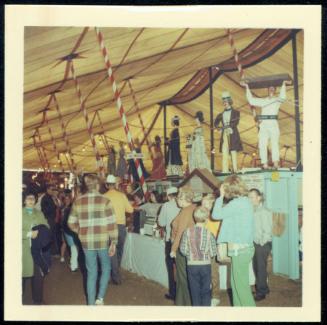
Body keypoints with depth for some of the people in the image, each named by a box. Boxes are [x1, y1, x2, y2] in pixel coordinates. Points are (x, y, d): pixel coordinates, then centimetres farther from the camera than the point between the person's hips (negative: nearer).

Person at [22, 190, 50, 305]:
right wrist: (29, 233, -15)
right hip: (24, 250, -3)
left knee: (38, 274, 5)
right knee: (23, 275, 1)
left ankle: (38, 299, 18)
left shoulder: (39, 214, 15)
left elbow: (46, 227, 9)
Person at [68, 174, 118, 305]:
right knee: (106, 269, 19)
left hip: (87, 242, 3)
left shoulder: (78, 201, -1)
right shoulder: (105, 201, -10)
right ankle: (100, 298, 8)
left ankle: (91, 303, 21)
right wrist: (113, 242, -4)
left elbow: (71, 223, 6)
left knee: (91, 272, 14)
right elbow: (111, 224, -12)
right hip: (103, 241, -2)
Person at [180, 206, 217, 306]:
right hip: (205, 265, -1)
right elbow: (213, 253, -7)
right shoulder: (209, 233, -11)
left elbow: (183, 250, -5)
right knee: (206, 291, 12)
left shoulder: (187, 232, -8)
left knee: (195, 291, 12)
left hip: (191, 265, 1)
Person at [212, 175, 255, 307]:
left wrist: (221, 196, -5)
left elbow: (216, 215, -14)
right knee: (236, 283, 19)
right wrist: (223, 197, 7)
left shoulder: (238, 203, -19)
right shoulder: (245, 201, 11)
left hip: (239, 250, -10)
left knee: (241, 285, 0)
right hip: (244, 247, 10)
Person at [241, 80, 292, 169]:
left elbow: (282, 97, -5)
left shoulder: (277, 100, 16)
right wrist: (247, 87, 18)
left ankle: (275, 162, -21)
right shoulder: (262, 101, 23)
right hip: (263, 124, 2)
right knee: (262, 144, -8)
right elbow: (251, 100, 18)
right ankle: (265, 163, -10)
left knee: (275, 142, -14)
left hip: (273, 123, -2)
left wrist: (284, 84, -8)